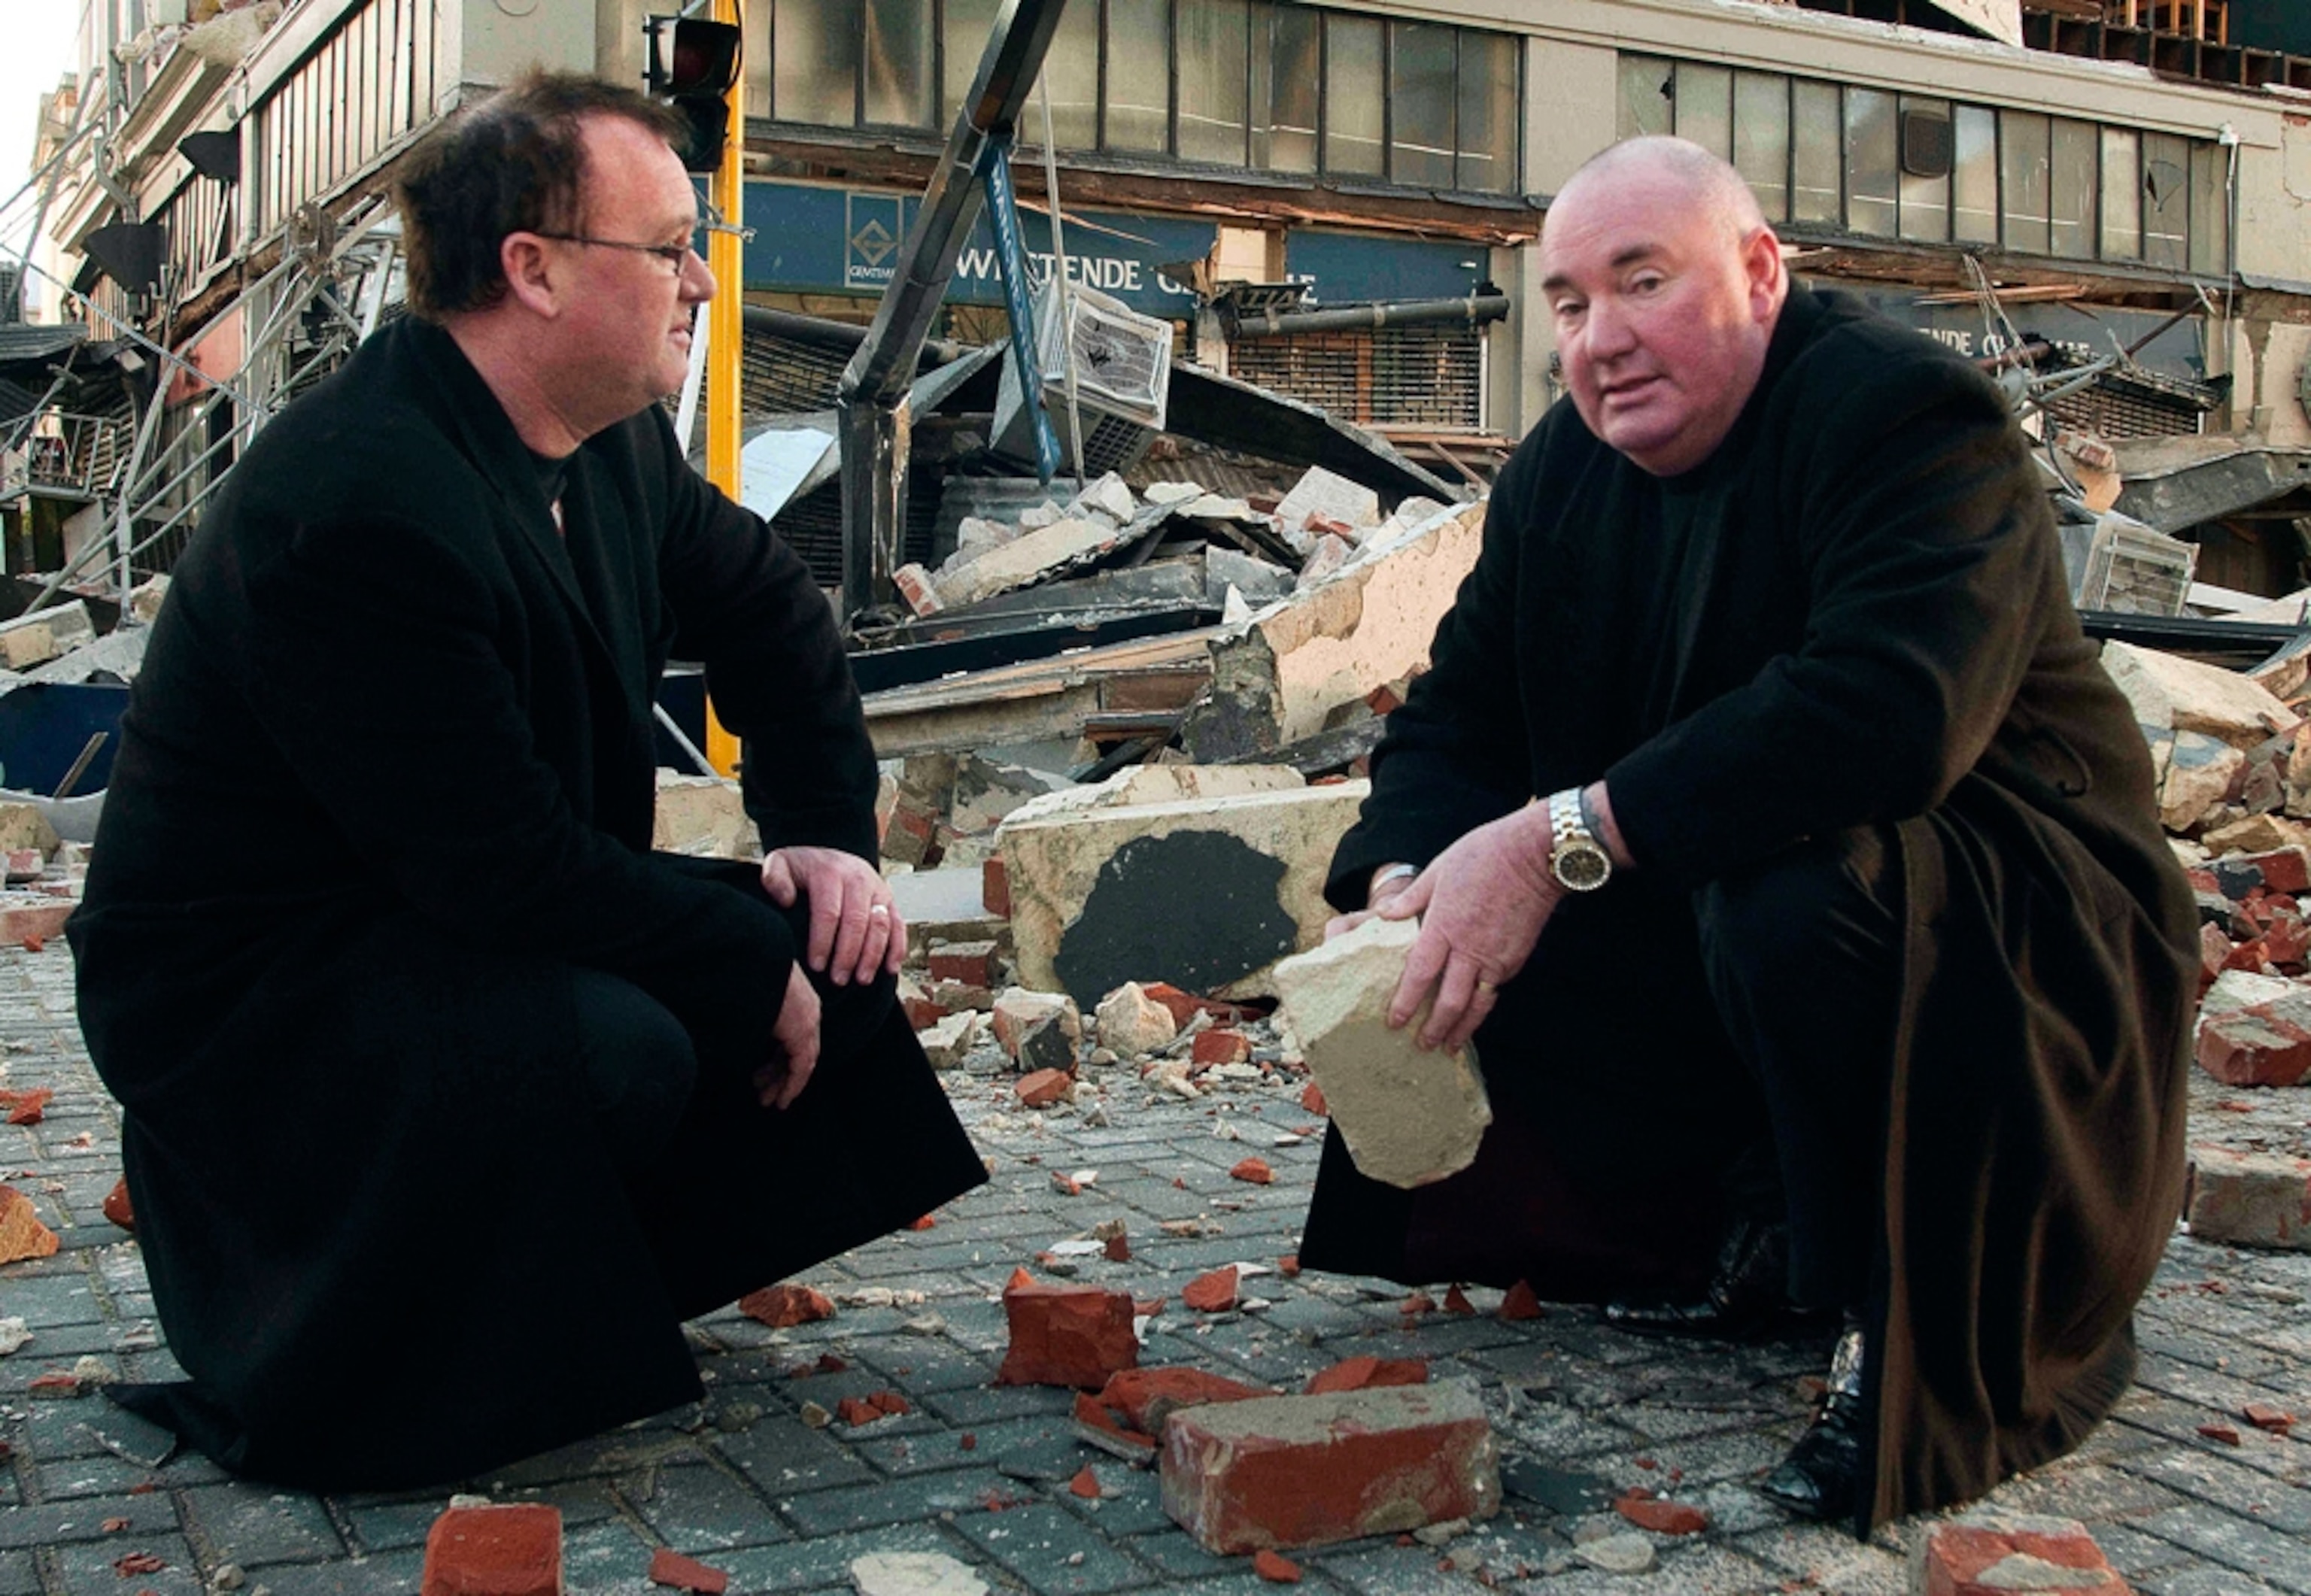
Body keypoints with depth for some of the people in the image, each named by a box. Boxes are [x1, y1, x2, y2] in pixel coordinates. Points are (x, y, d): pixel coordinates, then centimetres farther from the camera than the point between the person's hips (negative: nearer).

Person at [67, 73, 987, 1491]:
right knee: (612, 1048, -35)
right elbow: (506, 861, -29)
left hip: (449, 928, 9)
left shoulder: (614, 444, 0)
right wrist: (756, 970, -20)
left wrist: (828, 835, 3)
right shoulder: (357, 507, -29)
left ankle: (578, 1289, 12)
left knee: (838, 945, 1)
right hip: (248, 990, -9)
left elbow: (769, 609, 16)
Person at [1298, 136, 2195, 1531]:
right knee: (1459, 932, -1)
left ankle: (1956, 1328, -14)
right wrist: (1400, 881, -20)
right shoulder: (1558, 475, 5)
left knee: (1792, 894, -37)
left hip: (2023, 928, -8)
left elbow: (1889, 708, -37)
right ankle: (1756, 1229, 12)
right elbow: (1459, 715, 3)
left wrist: (1563, 839, -39)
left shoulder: (1908, 413, -20)